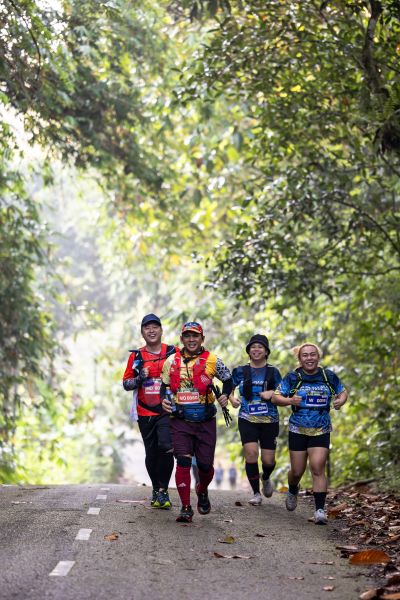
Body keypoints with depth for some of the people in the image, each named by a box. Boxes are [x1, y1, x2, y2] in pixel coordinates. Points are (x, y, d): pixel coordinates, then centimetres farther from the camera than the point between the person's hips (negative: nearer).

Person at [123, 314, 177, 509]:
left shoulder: (173, 353, 3)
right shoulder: (136, 356, 8)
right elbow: (126, 383, 10)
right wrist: (140, 378, -9)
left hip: (167, 410, -2)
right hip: (145, 412, 2)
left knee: (165, 446, -21)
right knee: (151, 454, 7)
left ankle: (163, 489, -8)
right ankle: (156, 489, 26)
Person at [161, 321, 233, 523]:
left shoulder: (212, 361, -1)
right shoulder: (171, 361, 4)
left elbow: (228, 379, 13)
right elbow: (165, 384, 17)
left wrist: (225, 395, -5)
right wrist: (164, 400, -2)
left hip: (206, 421, 0)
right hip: (180, 421, 0)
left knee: (205, 465, 3)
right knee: (183, 462, -13)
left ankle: (202, 492, 37)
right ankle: (186, 508, -6)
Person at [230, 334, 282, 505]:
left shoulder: (273, 372, 5)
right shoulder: (241, 371, 4)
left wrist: (272, 394, -11)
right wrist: (231, 398, -6)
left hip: (269, 420, 1)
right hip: (247, 419, -1)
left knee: (268, 460, -1)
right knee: (251, 453, -18)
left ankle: (266, 479, 36)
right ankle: (256, 493, -3)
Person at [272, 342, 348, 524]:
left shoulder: (329, 376, 1)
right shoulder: (293, 377, -3)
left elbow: (343, 392, 15)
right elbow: (275, 397, -2)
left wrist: (341, 400, -8)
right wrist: (290, 401, -22)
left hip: (321, 431, 0)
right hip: (298, 430, 0)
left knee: (317, 468, -15)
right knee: (297, 471, 8)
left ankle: (320, 510, -12)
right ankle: (292, 491, 43)